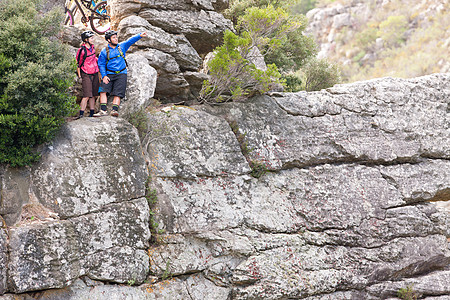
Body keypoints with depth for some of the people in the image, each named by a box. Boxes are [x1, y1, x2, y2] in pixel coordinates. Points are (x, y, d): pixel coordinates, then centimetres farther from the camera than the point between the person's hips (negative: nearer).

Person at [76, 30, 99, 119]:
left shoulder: (92, 47, 7)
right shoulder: (82, 50, -14)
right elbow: (78, 64, -8)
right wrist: (79, 77, -8)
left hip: (95, 74, 7)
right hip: (86, 75, -7)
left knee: (93, 95, 8)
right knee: (87, 95, -13)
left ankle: (91, 114, 14)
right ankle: (81, 114, -11)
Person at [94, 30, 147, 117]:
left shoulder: (122, 46, 8)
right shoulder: (104, 51, 4)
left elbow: (131, 41, -3)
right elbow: (101, 64, 4)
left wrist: (140, 35, -19)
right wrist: (104, 76, -8)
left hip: (121, 74, 0)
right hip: (109, 74, 0)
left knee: (118, 93, -12)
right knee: (103, 90, -16)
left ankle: (114, 110, -19)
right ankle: (103, 110, -17)